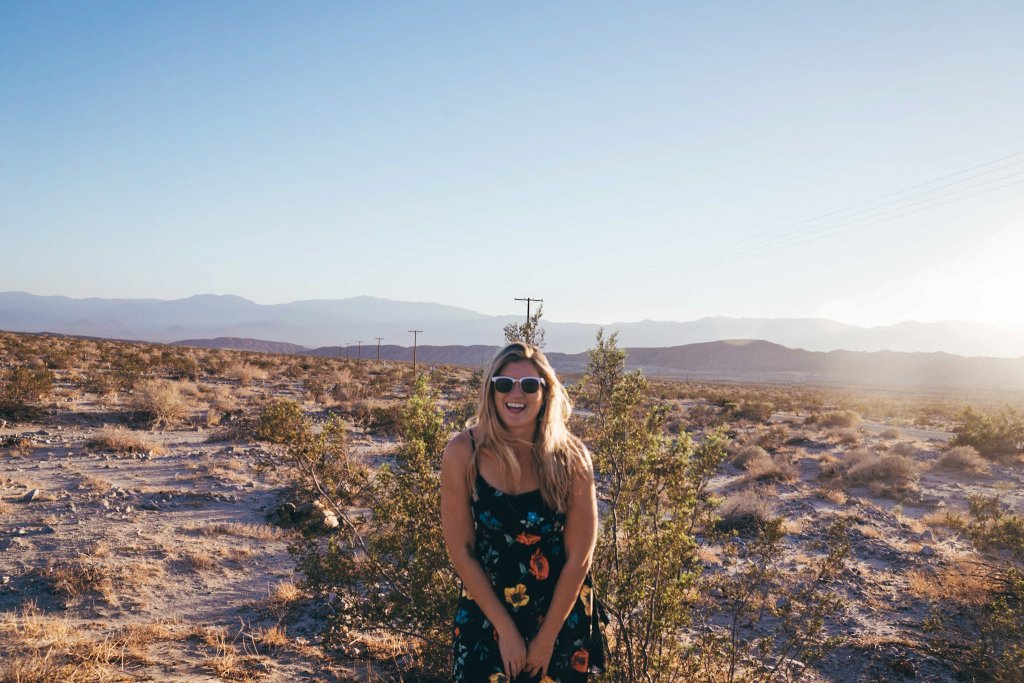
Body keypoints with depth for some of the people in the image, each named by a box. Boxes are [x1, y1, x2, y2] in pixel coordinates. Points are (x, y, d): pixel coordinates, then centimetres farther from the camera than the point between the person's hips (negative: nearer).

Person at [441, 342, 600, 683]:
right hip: (486, 611, 0)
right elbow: (461, 552, -11)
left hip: (560, 613, 1)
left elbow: (578, 558, -12)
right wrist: (505, 628, -9)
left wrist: (547, 637, -8)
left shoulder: (570, 458, -17)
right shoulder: (463, 453, -17)